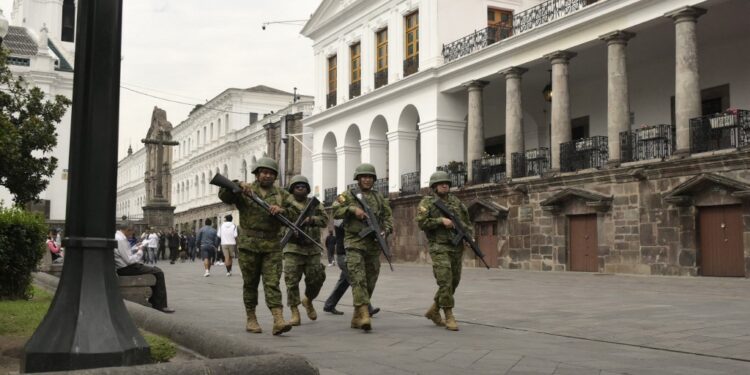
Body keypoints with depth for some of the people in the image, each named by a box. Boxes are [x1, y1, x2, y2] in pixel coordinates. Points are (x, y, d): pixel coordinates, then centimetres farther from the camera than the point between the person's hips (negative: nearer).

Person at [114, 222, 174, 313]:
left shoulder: (116, 236, 12)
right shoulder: (121, 239, -20)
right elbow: (129, 260, -23)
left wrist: (135, 249, 12)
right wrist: (140, 252, -9)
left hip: (123, 267, 11)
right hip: (126, 269, -11)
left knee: (155, 270, 19)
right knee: (158, 273, -10)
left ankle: (153, 300, 22)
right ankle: (160, 305, -8)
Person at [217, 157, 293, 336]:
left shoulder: (281, 194, 12)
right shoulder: (244, 191, 6)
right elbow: (224, 196, -7)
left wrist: (281, 210, -16)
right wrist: (237, 184, -23)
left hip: (272, 246, 1)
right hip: (249, 245, -1)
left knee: (272, 283, -8)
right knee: (250, 283, 7)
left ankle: (278, 320, -17)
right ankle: (251, 319, 19)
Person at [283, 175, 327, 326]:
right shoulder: (287, 204, 0)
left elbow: (324, 220, -1)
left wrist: (310, 219, -18)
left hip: (312, 249, 3)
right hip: (293, 248, -3)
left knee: (316, 278, 2)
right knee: (292, 281, -7)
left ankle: (308, 301, 30)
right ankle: (295, 313, 0)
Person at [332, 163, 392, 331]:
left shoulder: (379, 198, 16)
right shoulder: (348, 195, 6)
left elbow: (388, 217, 15)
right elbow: (336, 211, -5)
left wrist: (386, 230, -4)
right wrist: (353, 209, -17)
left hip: (374, 244, 4)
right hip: (355, 242, -4)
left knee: (370, 281, 6)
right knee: (358, 278, -17)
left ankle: (356, 318, 16)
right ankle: (364, 314, -25)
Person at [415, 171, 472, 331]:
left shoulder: (456, 201, 13)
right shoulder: (427, 202, -1)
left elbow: (467, 222, 16)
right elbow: (422, 223, -12)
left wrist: (470, 237, -2)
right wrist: (441, 220, -20)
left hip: (456, 247, 6)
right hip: (439, 247, -6)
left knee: (453, 282, 9)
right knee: (445, 281, -13)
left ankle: (433, 310, 24)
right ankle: (449, 317, -5)